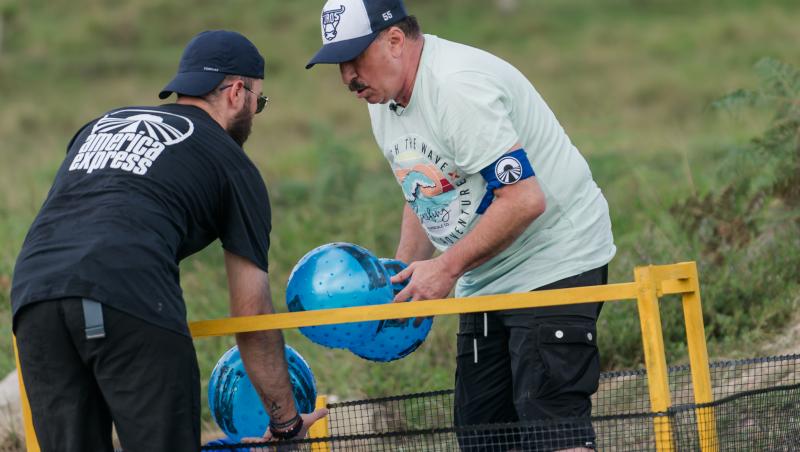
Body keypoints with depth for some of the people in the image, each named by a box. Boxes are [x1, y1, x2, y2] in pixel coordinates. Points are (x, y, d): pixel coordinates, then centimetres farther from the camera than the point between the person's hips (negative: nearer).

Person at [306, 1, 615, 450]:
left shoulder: (458, 86, -24)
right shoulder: (384, 101, 7)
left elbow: (524, 200, -28)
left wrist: (447, 267, -22)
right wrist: (403, 276, 7)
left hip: (554, 262, -10)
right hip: (487, 280, 10)